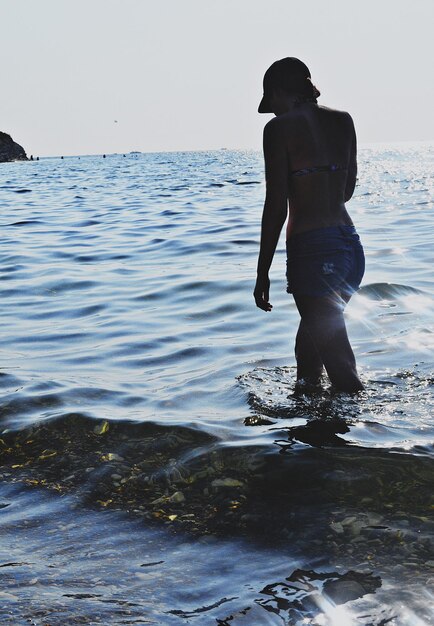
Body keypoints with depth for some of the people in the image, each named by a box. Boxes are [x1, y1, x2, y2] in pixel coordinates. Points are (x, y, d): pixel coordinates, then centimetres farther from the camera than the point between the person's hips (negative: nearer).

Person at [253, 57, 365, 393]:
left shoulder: (280, 127, -7)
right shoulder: (343, 121, 10)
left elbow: (277, 207, -10)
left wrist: (262, 273, -6)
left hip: (311, 248, -8)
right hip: (350, 243, 8)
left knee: (337, 356, -2)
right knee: (315, 327, 25)